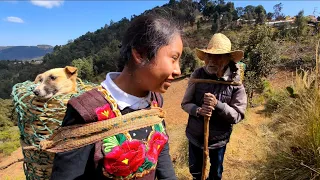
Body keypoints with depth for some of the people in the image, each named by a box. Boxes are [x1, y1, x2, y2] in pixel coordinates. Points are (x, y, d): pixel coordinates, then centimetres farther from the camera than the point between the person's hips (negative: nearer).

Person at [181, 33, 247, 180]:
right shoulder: (198, 75, -16)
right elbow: (185, 103, -10)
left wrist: (217, 104, -32)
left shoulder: (235, 82, -18)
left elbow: (238, 115, -17)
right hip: (195, 135, 1)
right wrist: (198, 110, -30)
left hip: (219, 138, -1)